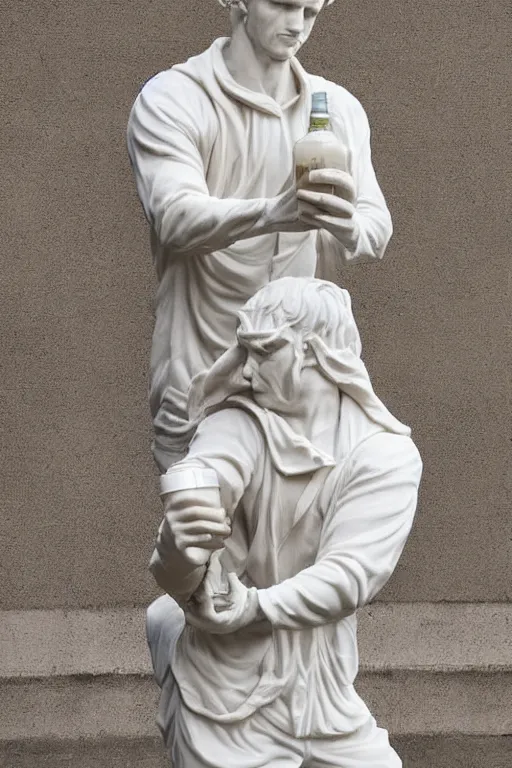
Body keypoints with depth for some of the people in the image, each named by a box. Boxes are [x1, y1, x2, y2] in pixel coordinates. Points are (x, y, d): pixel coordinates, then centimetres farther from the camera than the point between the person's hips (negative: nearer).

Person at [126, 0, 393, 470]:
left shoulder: (339, 108, 5)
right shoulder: (171, 100, -8)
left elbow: (377, 229, -7)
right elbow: (176, 219, -23)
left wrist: (351, 229, -31)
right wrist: (271, 214, -42)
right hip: (199, 389, -4)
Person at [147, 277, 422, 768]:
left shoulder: (387, 456, -5)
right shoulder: (236, 428, -8)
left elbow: (352, 573, -16)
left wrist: (257, 607, -29)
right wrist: (176, 548, -48)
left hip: (323, 698, 2)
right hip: (226, 700, -2)